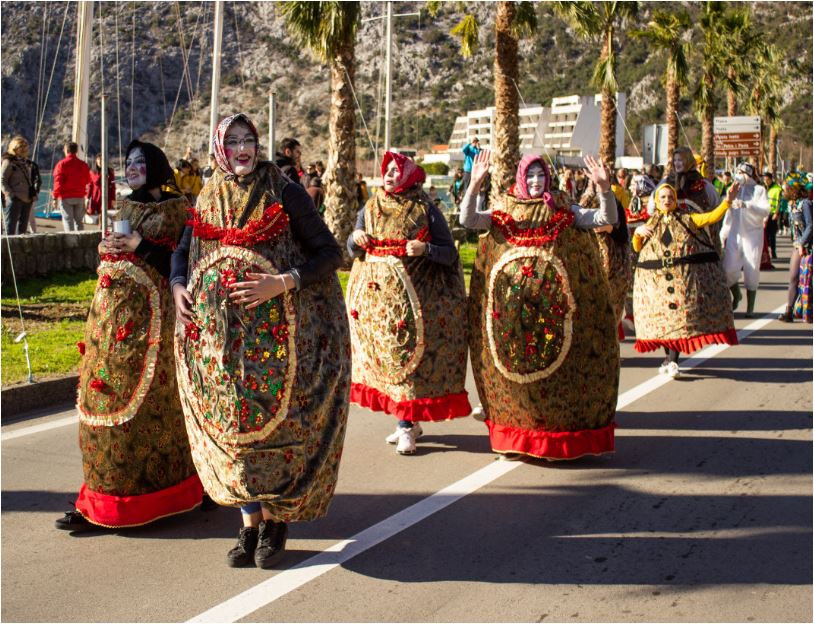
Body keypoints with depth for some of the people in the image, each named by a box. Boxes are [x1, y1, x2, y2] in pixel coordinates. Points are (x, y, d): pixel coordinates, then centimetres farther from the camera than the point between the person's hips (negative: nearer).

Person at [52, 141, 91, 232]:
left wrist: (55, 196, -7)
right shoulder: (83, 164, 5)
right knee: (79, 221, 11)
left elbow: (58, 181, -11)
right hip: (80, 197, 4)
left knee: (68, 220, -1)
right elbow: (87, 180, 14)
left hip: (66, 197, -4)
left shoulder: (61, 164, -8)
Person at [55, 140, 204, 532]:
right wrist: (106, 247, 1)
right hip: (110, 308, 7)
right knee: (103, 394, 6)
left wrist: (141, 244, -16)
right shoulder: (127, 207, 18)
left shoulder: (177, 207, -1)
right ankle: (103, 495, 14)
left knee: (140, 396, -6)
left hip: (146, 310, -7)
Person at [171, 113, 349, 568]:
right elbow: (185, 251, 23)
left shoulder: (285, 193, -5)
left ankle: (276, 522, 13)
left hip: (280, 330, -4)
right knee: (237, 422, 4)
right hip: (223, 333, 4)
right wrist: (178, 287, 3)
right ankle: (250, 524, 14)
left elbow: (330, 253, -8)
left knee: (276, 420, -2)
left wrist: (281, 283, -20)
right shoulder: (209, 200, 9)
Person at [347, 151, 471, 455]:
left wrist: (425, 249, -21)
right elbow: (352, 250, 15)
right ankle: (411, 422, 18)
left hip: (412, 293, -5)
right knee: (384, 354, 7)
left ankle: (406, 426, 0)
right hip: (375, 292, 5)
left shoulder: (425, 209, -1)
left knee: (408, 353, -7)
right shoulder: (370, 209, 12)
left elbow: (450, 253, -4)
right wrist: (356, 238, -6)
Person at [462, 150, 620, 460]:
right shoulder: (505, 212, 8)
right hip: (512, 302, 1)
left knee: (558, 361, 0)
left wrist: (604, 188, -21)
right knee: (514, 361, 4)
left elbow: (607, 218, -4)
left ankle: (562, 431, 13)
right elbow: (467, 220, -5)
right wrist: (474, 185, -17)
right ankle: (517, 433, 15)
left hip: (554, 302, -1)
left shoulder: (563, 211, 4)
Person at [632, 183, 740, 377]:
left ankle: (672, 360, -6)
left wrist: (727, 201, -16)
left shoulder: (687, 219, 9)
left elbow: (712, 217, -3)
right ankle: (669, 357, 17)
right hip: (656, 278, 2)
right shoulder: (651, 223, 14)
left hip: (685, 277, -2)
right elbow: (637, 248, 12)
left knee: (681, 314, -8)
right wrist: (637, 232, -7)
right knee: (663, 315, 3)